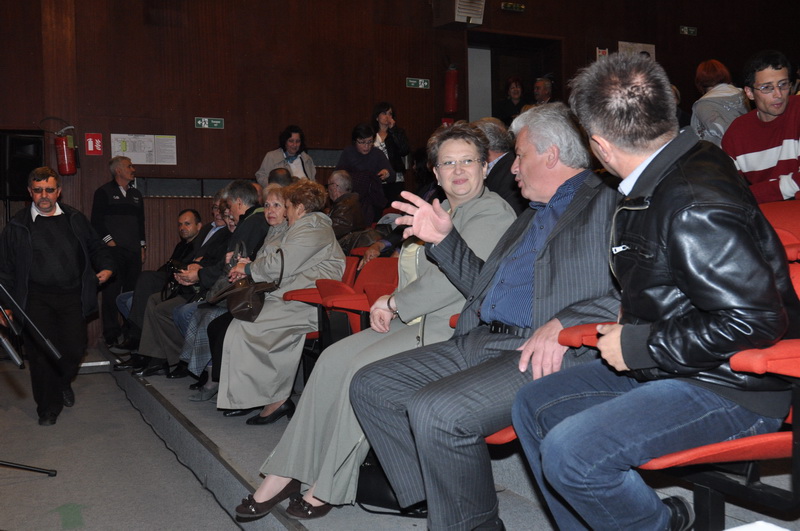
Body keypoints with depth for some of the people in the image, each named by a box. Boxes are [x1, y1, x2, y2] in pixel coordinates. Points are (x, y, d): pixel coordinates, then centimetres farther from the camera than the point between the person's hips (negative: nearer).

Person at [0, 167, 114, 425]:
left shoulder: (75, 220, 10)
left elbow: (96, 247, 21)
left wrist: (106, 267, 1)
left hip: (72, 297, 2)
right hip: (37, 300, -1)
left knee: (75, 349, -2)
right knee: (42, 354, -3)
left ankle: (63, 383, 32)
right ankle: (48, 408, 15)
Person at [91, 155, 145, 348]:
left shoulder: (136, 194, 20)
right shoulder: (104, 192, 2)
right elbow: (97, 221, -4)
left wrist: (142, 245, 16)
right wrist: (109, 241, -11)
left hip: (134, 252, 5)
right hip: (113, 250, -5)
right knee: (111, 292, -5)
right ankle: (112, 336, -1)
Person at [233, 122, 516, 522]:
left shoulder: (492, 213, -8)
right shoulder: (440, 211, 20)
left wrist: (394, 302, -10)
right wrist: (391, 304, 2)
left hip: (455, 327, -9)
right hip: (415, 320, 9)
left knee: (363, 368, -23)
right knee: (333, 358, -8)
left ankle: (328, 488, -8)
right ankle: (284, 473, -3)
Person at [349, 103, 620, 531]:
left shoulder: (609, 203, -2)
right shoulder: (533, 215, 27)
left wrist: (563, 324, -26)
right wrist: (443, 239, 21)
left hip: (546, 355, -9)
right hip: (478, 343, 10)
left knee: (437, 410, -30)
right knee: (370, 387, 2)